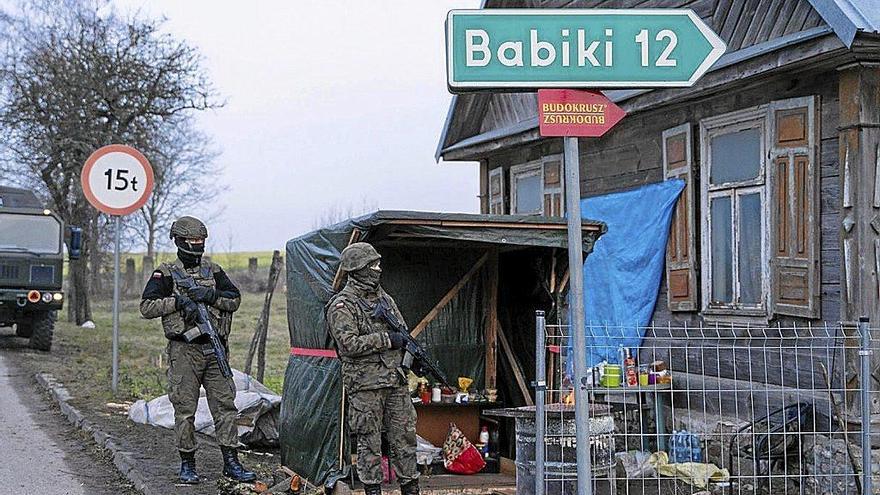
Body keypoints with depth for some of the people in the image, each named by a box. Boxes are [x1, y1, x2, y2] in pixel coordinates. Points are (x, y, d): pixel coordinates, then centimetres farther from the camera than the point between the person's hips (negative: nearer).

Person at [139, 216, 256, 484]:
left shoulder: (213, 271, 13)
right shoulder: (166, 273, 2)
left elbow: (235, 300, 8)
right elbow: (146, 307, -5)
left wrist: (210, 295, -9)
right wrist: (178, 302, -16)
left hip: (214, 350, 3)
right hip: (183, 351, -3)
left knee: (225, 404, 1)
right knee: (185, 409, 1)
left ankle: (231, 462, 6)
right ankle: (187, 464, 11)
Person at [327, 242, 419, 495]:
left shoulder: (383, 296, 15)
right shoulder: (341, 306, -8)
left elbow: (401, 333, 23)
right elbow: (349, 344, -19)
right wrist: (386, 339, -18)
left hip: (395, 380, 7)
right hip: (365, 383, -7)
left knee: (405, 435, 8)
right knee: (370, 441, 0)